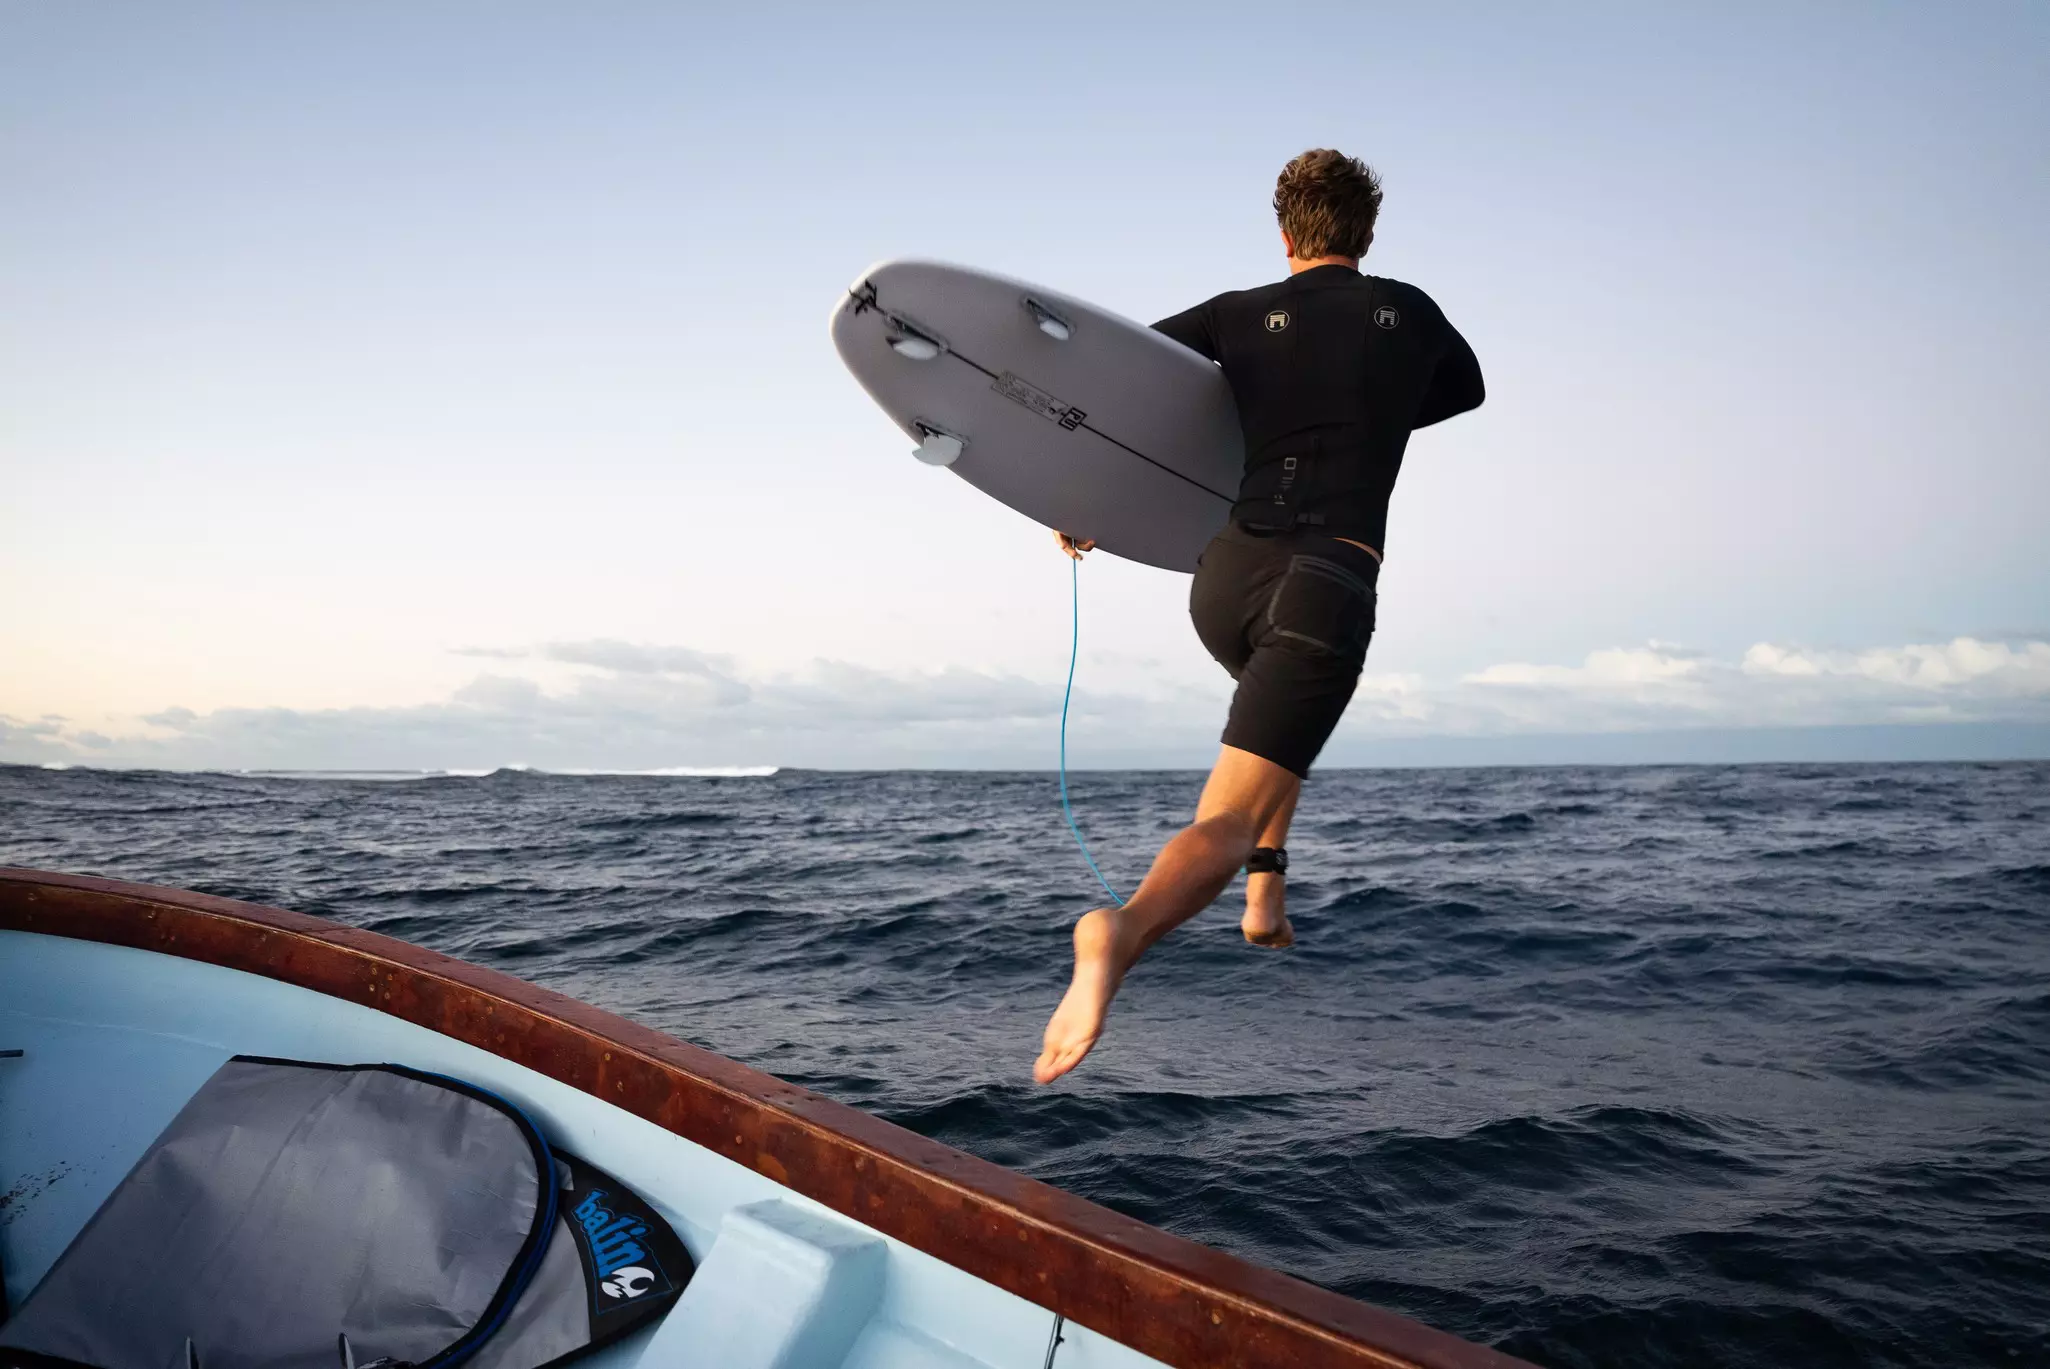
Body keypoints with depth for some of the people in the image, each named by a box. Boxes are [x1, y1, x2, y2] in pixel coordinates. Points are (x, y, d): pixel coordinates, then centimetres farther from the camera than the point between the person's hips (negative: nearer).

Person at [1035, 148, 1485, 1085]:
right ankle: (1121, 935, -42)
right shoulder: (1410, 313, 17)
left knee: (1282, 713, 36)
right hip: (1330, 582, -3)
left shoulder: (1239, 315, 15)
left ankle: (1266, 901, 25)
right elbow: (1467, 392, 37)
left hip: (1225, 571, 3)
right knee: (1227, 820, -13)